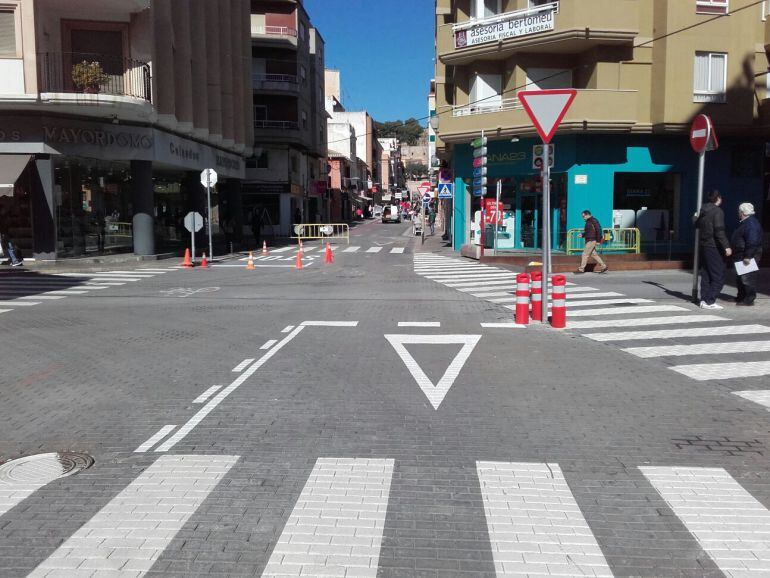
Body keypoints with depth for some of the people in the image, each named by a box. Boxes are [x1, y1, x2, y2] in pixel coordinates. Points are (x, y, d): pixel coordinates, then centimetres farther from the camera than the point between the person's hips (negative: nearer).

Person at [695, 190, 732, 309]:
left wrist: (697, 219, 50)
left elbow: (697, 225, 27)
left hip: (703, 246, 8)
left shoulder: (703, 210, 10)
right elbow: (719, 231, -21)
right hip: (714, 247, -8)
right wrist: (726, 246, -22)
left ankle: (704, 300, 14)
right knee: (718, 275, -4)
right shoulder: (718, 211, -13)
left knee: (706, 274, 13)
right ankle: (710, 301, -7)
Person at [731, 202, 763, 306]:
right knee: (740, 278, 18)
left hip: (748, 258, -11)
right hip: (741, 257, 11)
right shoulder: (745, 223, 15)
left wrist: (747, 257, -27)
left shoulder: (751, 224, -19)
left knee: (747, 278, -6)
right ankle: (741, 297, 29)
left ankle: (749, 300, -2)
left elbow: (752, 242, -26)